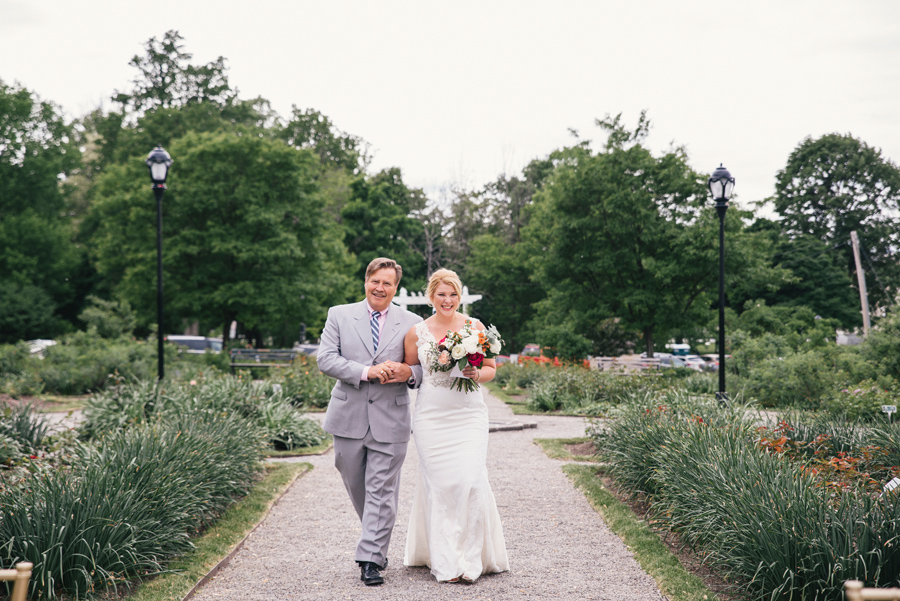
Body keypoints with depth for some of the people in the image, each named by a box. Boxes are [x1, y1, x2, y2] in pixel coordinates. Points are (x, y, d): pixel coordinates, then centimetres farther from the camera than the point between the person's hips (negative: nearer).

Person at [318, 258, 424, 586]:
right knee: (357, 489, 14)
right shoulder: (339, 315, 5)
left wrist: (409, 373, -17)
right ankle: (376, 540, 35)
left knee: (381, 493, -4)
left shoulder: (412, 323, 5)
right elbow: (326, 359, -5)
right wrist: (367, 371, -18)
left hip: (390, 422, -1)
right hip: (349, 419, 2)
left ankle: (371, 559, 2)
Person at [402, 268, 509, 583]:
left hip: (468, 414, 0)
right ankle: (445, 562, 8)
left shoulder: (475, 327, 4)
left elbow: (491, 368, 10)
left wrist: (477, 374, -9)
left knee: (470, 481, -10)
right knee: (439, 485, -1)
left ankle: (471, 558, 3)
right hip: (431, 416, 0)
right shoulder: (416, 332, 5)